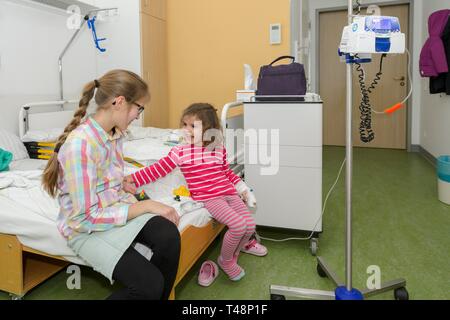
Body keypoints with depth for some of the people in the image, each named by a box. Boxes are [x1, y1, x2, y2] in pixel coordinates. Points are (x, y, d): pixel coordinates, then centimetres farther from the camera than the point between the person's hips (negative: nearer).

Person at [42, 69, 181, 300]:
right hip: (87, 228, -6)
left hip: (119, 208, 7)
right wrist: (146, 206, -21)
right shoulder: (79, 143, -25)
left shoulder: (115, 133, 0)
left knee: (169, 236, -23)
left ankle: (160, 295, 0)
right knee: (150, 284, -22)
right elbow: (87, 217, -23)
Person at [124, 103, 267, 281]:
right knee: (238, 225, -22)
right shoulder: (180, 152, -4)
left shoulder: (219, 149, 7)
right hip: (208, 198, -5)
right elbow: (157, 170, -4)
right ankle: (226, 261, 7)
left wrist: (242, 188, 21)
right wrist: (132, 179, -11)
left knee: (250, 225, -5)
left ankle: (234, 253, 25)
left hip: (229, 193, 5)